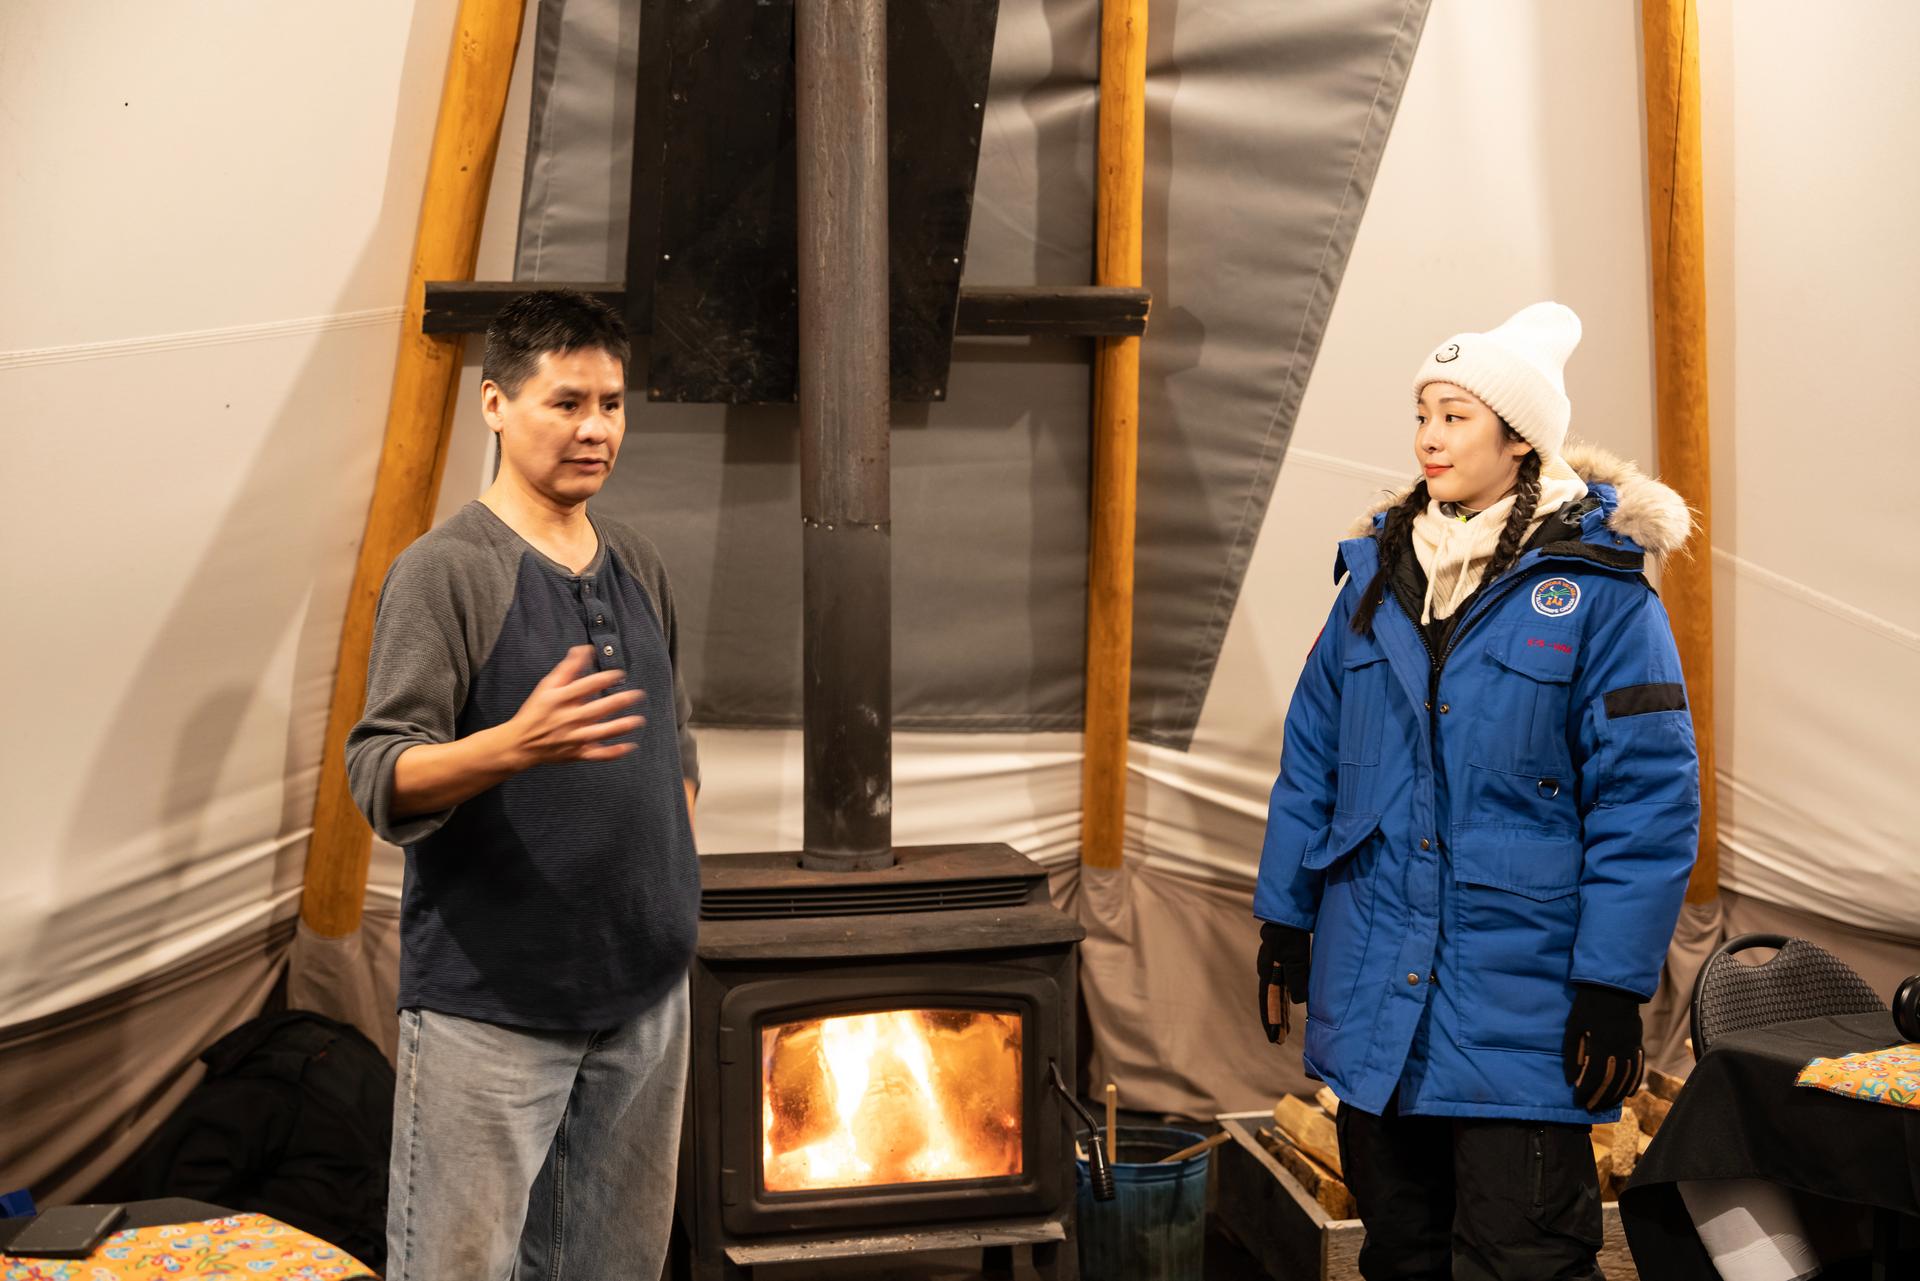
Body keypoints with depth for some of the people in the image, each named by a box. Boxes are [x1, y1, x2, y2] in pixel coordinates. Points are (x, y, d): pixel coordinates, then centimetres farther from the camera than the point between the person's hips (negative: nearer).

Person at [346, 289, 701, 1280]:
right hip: (490, 1005, -6)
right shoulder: (445, 571, -10)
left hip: (645, 993, 6)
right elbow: (381, 780, -18)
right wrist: (516, 745, -35)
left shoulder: (639, 568, 10)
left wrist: (671, 878, 10)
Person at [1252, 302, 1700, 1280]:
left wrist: (1612, 986, -13)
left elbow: (1649, 799, -11)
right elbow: (1312, 758, 12)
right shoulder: (1377, 576, 7)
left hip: (1518, 1010, -5)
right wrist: (1284, 916, 10)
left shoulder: (1595, 588, -9)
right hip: (1371, 1006, 5)